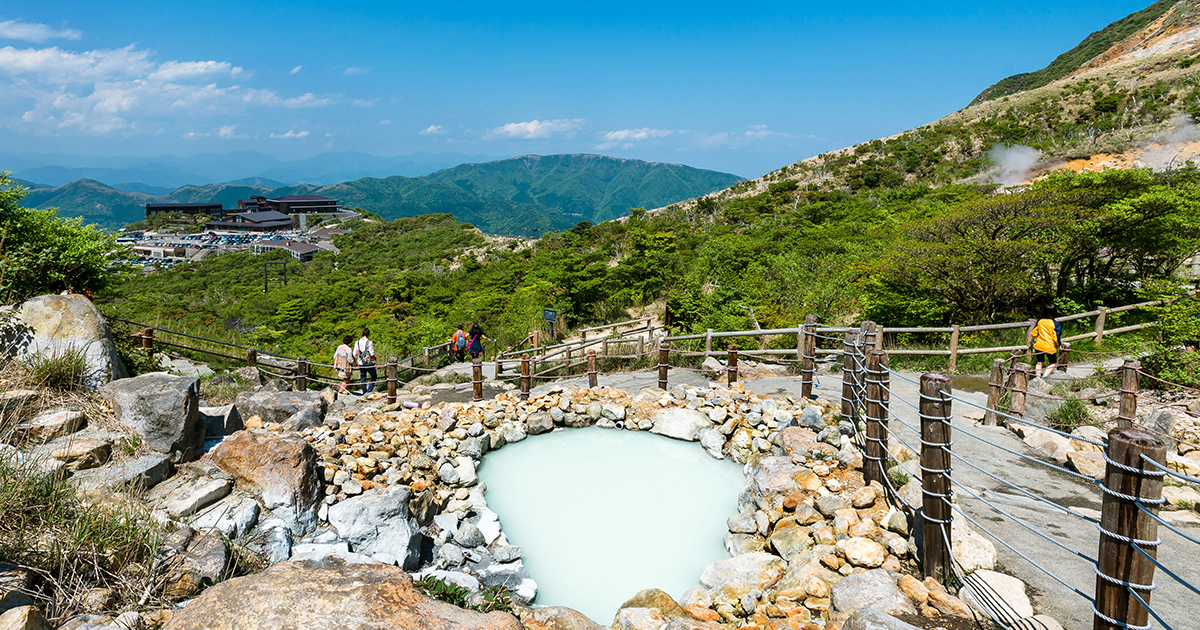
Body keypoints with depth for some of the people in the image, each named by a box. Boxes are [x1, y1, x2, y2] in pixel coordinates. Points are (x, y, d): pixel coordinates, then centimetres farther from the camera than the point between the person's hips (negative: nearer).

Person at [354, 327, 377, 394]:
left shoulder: (357, 342, -1)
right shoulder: (369, 342, -15)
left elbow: (354, 354, 3)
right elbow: (372, 354, -15)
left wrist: (354, 361, 20)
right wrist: (374, 358, 7)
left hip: (361, 363, 4)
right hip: (369, 363, -4)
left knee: (363, 378, 16)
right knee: (374, 376, 13)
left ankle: (364, 393, 22)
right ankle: (369, 391, 3)